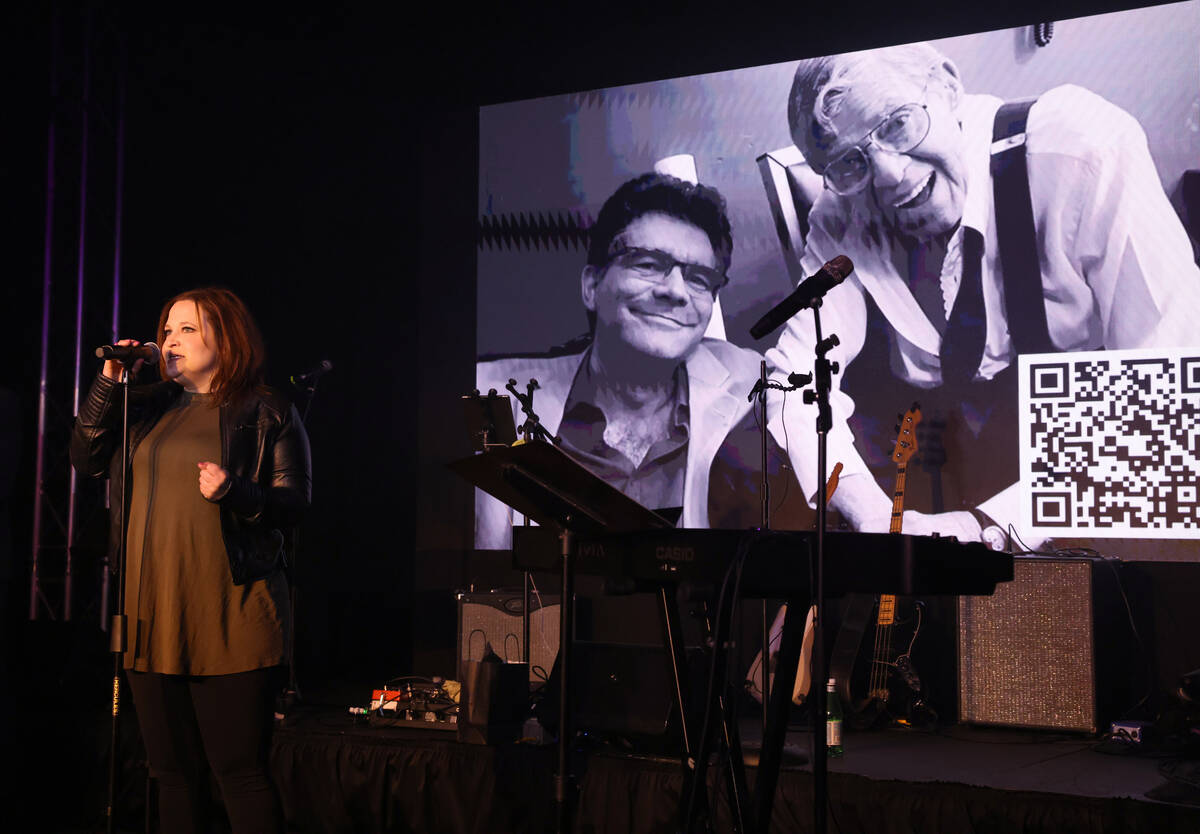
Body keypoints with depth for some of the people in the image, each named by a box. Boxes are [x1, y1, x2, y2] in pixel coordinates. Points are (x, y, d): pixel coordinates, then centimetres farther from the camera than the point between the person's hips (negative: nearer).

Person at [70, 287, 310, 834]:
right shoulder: (147, 408, 17)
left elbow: (295, 501, -3)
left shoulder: (268, 413, 1)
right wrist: (108, 386, 0)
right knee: (173, 769, 11)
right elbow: (86, 461, 8)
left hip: (230, 616, -5)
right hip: (153, 612, 5)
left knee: (239, 769, -6)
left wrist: (234, 492, -21)